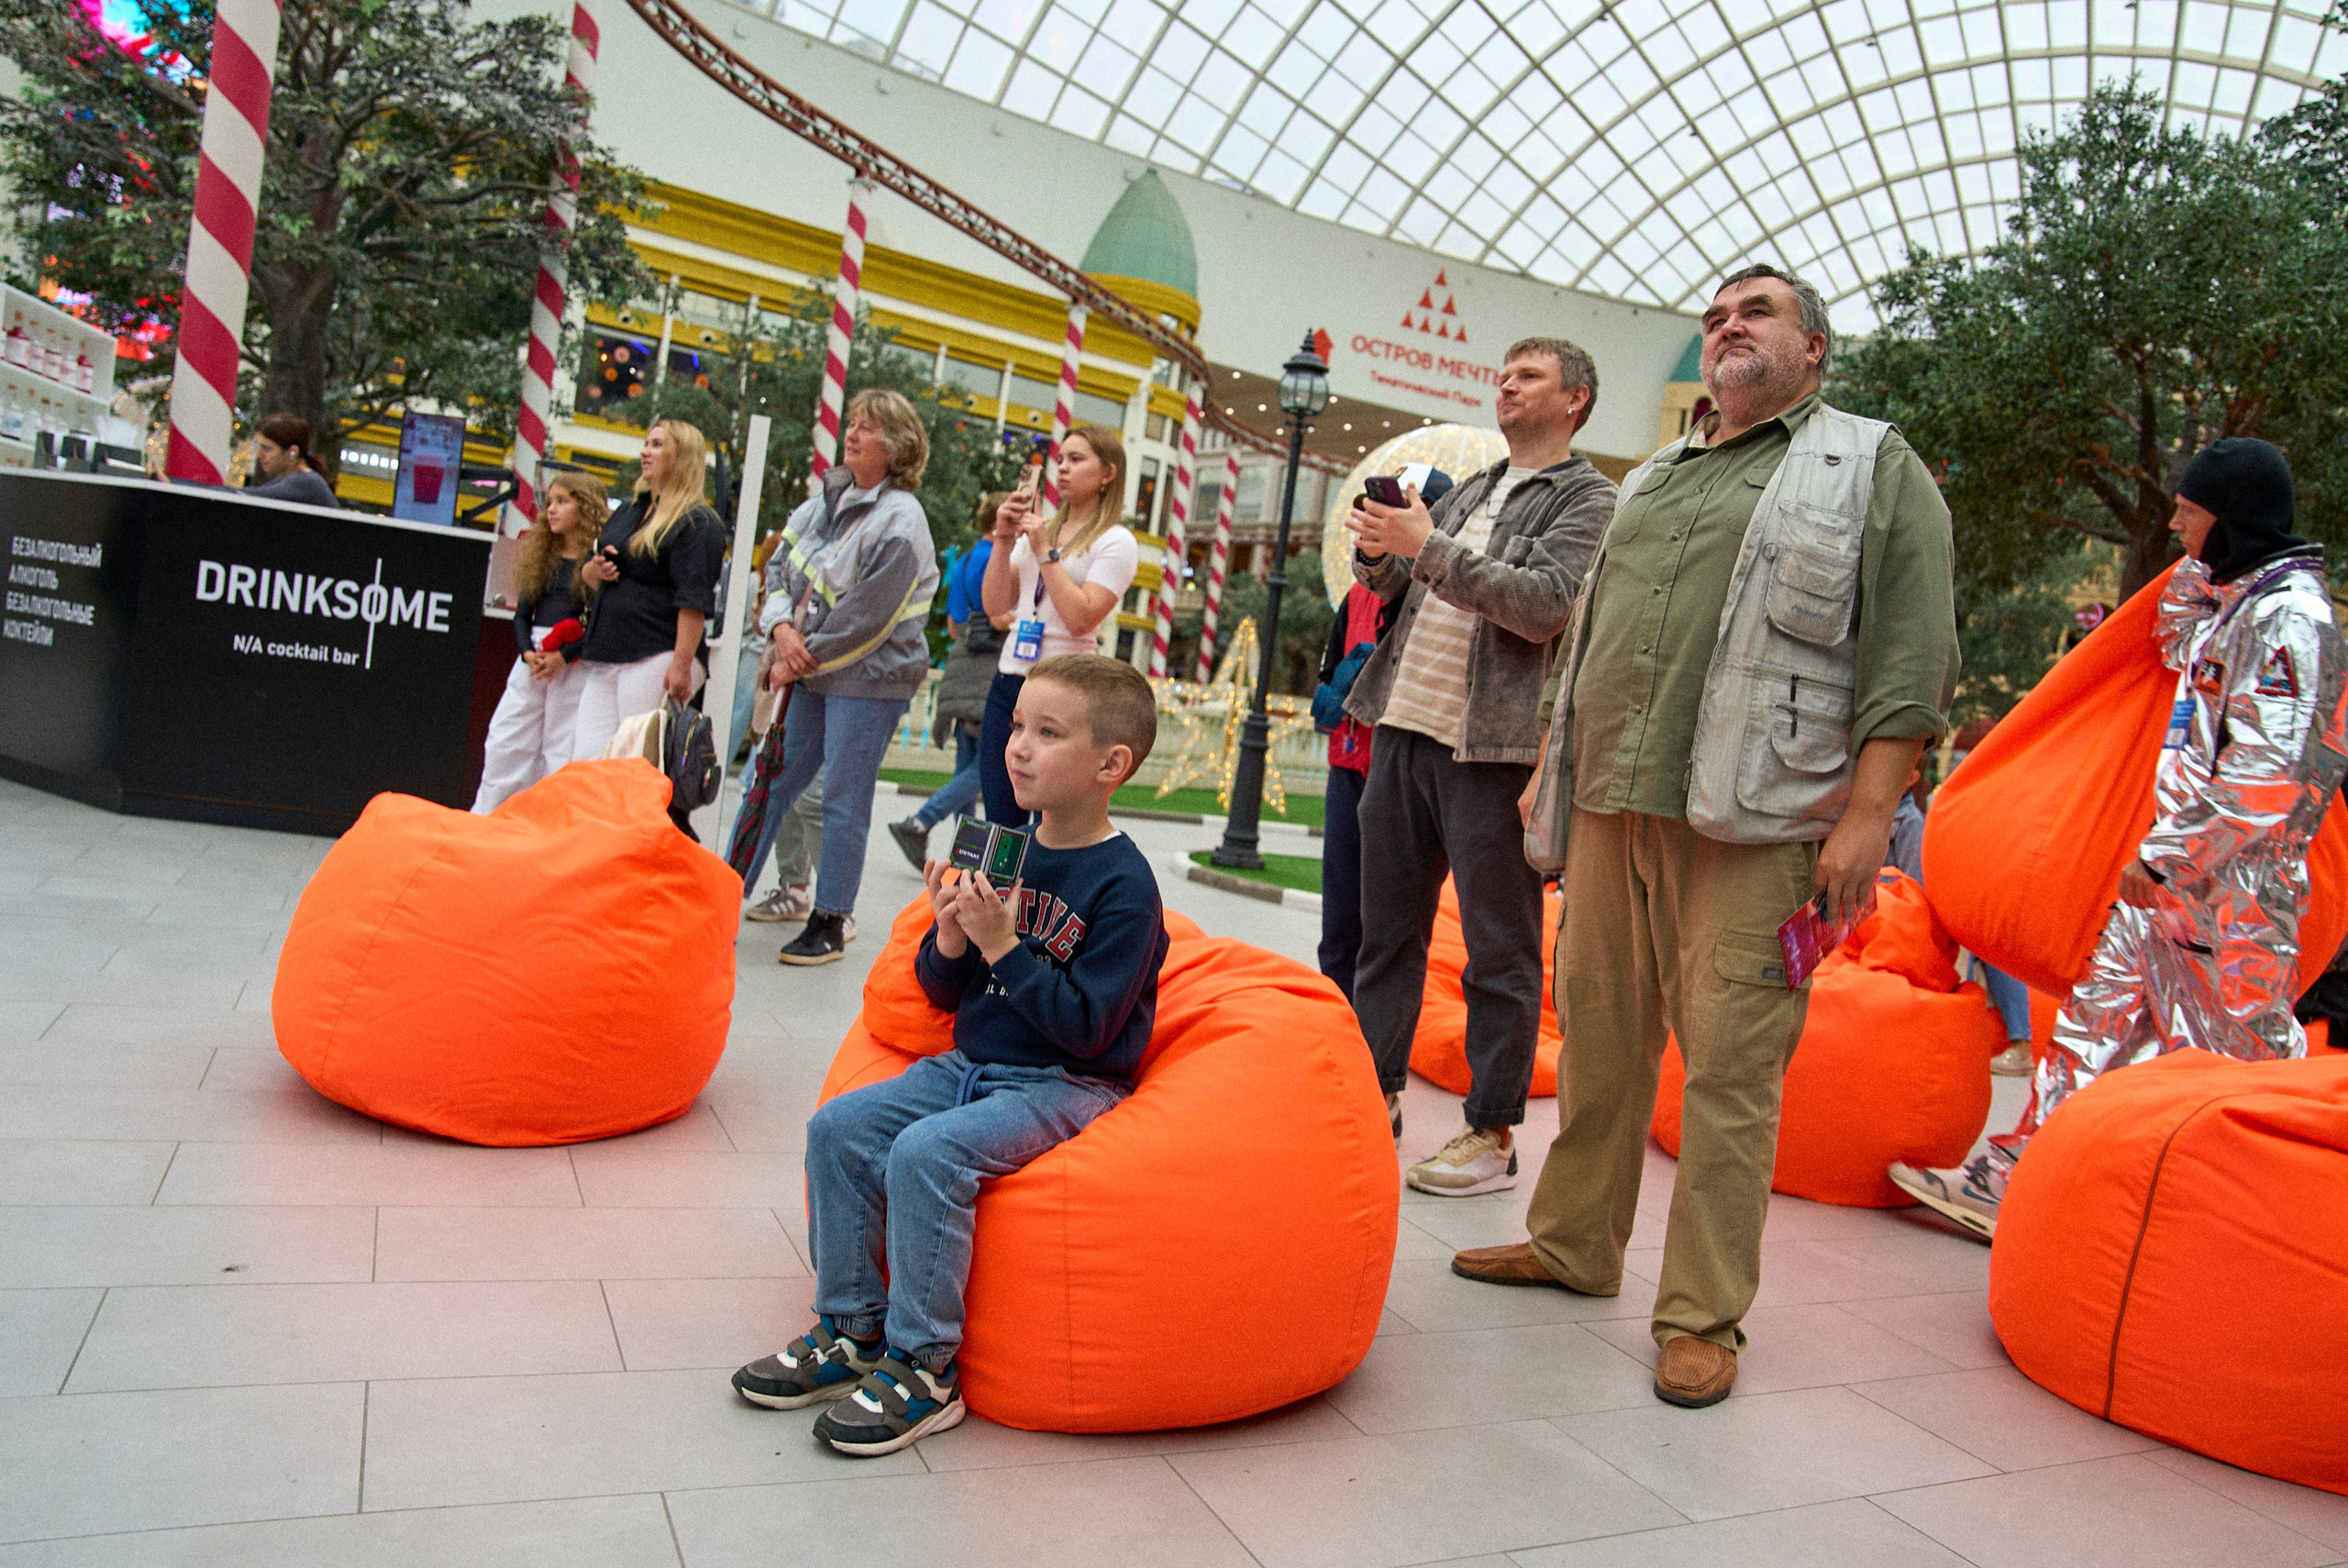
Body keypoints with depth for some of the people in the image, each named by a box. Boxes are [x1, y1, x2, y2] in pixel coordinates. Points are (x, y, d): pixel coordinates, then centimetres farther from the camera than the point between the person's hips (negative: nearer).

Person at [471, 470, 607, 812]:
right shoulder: (541, 554, 12)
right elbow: (522, 613, 13)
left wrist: (564, 656, -18)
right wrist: (527, 652, -5)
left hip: (575, 665, -6)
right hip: (533, 659, 6)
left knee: (560, 749, 0)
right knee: (504, 741, 6)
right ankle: (484, 819, 14)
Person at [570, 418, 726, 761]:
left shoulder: (698, 522, -5)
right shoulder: (628, 510, 22)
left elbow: (694, 601, -14)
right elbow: (587, 573, 31)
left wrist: (682, 664, -22)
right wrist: (593, 571, 6)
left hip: (655, 660, -8)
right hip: (601, 658, 8)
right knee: (585, 759, 2)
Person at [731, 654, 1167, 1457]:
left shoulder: (1124, 885, -15)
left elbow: (1085, 1026, -21)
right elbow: (944, 993, 10)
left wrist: (1002, 944, -23)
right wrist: (952, 939, -12)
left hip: (1068, 1084, -7)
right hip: (970, 1064, 7)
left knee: (928, 1152, -28)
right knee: (839, 1127, -7)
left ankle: (922, 1368, -12)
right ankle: (852, 1330, 7)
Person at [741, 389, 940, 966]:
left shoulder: (900, 520, -16)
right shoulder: (826, 499, 8)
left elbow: (866, 619, -19)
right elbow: (781, 565, 12)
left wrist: (804, 659, -12)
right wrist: (783, 627, -6)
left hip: (868, 678, -7)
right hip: (810, 667, 7)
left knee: (843, 799, -1)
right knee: (773, 781, 11)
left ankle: (830, 923, 11)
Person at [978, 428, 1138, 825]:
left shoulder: (1116, 542, -3)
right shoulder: (1036, 530, 16)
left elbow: (1080, 619, -16)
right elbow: (995, 605, 11)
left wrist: (1044, 551, -12)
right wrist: (1004, 541, 1)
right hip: (1006, 683, 6)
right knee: (999, 822, 7)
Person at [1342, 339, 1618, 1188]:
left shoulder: (1588, 497, -1)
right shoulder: (1470, 489, 20)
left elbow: (1545, 603, -17)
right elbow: (1394, 585, 22)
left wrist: (1429, 547, -19)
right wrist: (1377, 550, 0)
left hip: (1493, 745, -7)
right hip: (1406, 727, 7)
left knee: (1500, 949, 0)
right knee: (1386, 925, 12)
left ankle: (1492, 1134, 9)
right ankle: (1378, 1092, 25)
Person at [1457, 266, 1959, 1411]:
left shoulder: (1876, 468, 6)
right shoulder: (1650, 481, 24)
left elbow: (1910, 657, -4)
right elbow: (1587, 635, 27)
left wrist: (1867, 815, -13)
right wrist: (1549, 768, 20)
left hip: (1754, 823, -5)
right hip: (1614, 803, 6)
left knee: (1731, 1067, -5)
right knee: (1598, 1039, 11)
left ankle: (1703, 1316, 5)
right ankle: (1573, 1244, 26)